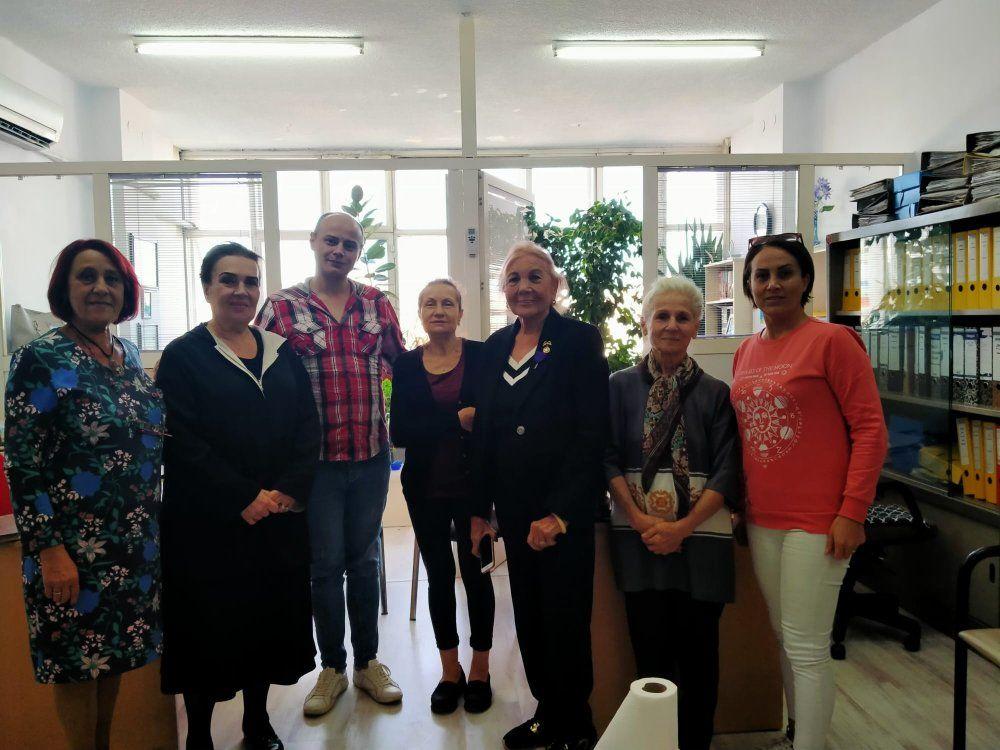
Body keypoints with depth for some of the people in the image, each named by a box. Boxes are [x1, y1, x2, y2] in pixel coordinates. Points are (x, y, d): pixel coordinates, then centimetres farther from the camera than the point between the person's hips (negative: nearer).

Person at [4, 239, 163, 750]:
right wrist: (49, 550, -18)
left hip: (137, 539, 6)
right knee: (79, 661, 7)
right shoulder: (41, 359, -12)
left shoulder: (128, 354, 7)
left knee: (114, 653, 18)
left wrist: (154, 524, 13)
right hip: (76, 545, -6)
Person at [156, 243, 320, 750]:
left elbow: (308, 425, 4)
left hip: (279, 517, 4)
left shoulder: (282, 353, 9)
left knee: (269, 619, 13)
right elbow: (183, 443, -12)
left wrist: (289, 489, -9)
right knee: (208, 626, 6)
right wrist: (245, 498, -16)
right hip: (207, 522, -4)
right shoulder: (183, 356, -4)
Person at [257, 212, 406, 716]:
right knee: (326, 565, 9)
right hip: (317, 459, -2)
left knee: (364, 561, 15)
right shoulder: (282, 307, -2)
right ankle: (332, 668, 27)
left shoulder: (376, 304, 5)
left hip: (371, 455, 2)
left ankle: (368, 662, 30)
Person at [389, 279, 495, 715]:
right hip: (426, 487, 2)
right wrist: (457, 420, -19)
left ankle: (480, 670, 26)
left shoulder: (482, 356, -4)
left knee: (475, 573, 6)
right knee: (439, 577, 12)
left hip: (472, 483, -2)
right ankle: (450, 671, 29)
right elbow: (399, 433, -8)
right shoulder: (406, 366, 1)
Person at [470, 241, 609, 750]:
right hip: (515, 507, 6)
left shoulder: (580, 340, -9)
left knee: (565, 620, 4)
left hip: (566, 507, -5)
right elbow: (484, 433, 12)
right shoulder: (495, 348, 8)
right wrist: (480, 509, 10)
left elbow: (592, 434, -14)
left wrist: (561, 512, -18)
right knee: (528, 617, 15)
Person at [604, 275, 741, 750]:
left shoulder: (715, 393, 3)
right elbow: (609, 457, 0)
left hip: (699, 535, 0)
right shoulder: (622, 385, 5)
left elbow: (727, 471, -2)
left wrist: (682, 527, -12)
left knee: (697, 650, 6)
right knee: (649, 648, 6)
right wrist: (639, 518, -12)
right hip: (638, 534, 0)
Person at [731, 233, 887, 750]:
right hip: (762, 518, 6)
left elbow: (870, 430, -11)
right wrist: (740, 501, 13)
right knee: (784, 636, 18)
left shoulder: (831, 340, -9)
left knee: (806, 647, 1)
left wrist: (852, 513, -15)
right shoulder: (746, 352, 9)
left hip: (817, 521, -6)